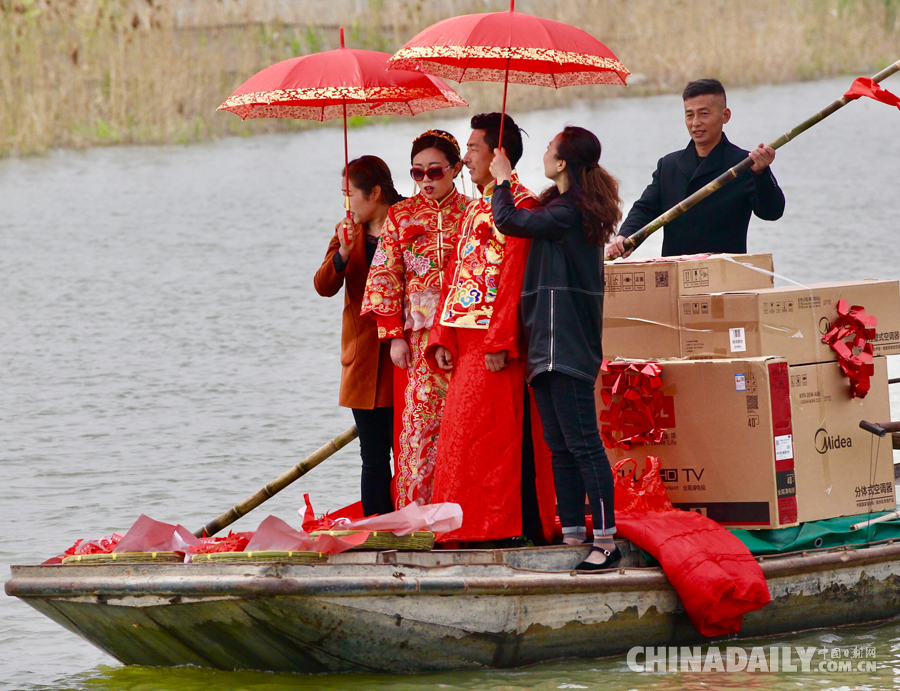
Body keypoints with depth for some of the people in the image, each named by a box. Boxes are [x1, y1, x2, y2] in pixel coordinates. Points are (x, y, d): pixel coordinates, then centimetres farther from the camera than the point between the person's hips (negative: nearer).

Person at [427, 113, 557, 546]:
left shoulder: (518, 205, -10)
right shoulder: (475, 209, 19)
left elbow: (514, 278, -17)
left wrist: (499, 342, -21)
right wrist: (444, 340, 11)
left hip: (497, 340, -10)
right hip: (466, 340, 10)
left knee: (496, 434, -9)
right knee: (462, 433, 10)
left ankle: (503, 524, -6)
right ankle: (470, 528, 14)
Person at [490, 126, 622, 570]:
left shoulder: (568, 212, -16)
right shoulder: (561, 207, 15)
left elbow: (508, 221, -19)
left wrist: (503, 181, -3)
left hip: (566, 345, -11)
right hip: (549, 345, 11)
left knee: (583, 444, -10)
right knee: (560, 447, 12)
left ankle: (606, 541, -11)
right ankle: (572, 535, 16)